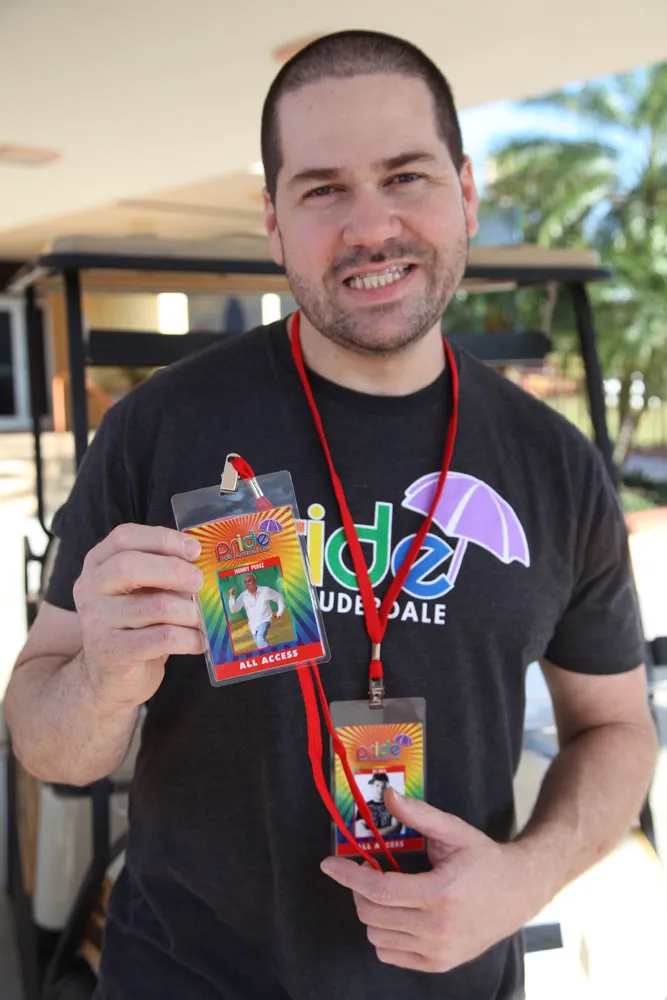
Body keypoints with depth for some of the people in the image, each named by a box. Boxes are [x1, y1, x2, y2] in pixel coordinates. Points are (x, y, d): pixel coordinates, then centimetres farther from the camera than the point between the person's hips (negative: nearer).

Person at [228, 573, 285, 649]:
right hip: (253, 624, 3)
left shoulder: (265, 591, -5)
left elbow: (279, 597, 8)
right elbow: (233, 609, -10)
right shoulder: (243, 596, -4)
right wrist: (232, 596, -22)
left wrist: (279, 612, 5)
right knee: (259, 645, 6)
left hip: (265, 620, -3)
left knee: (260, 638, -28)